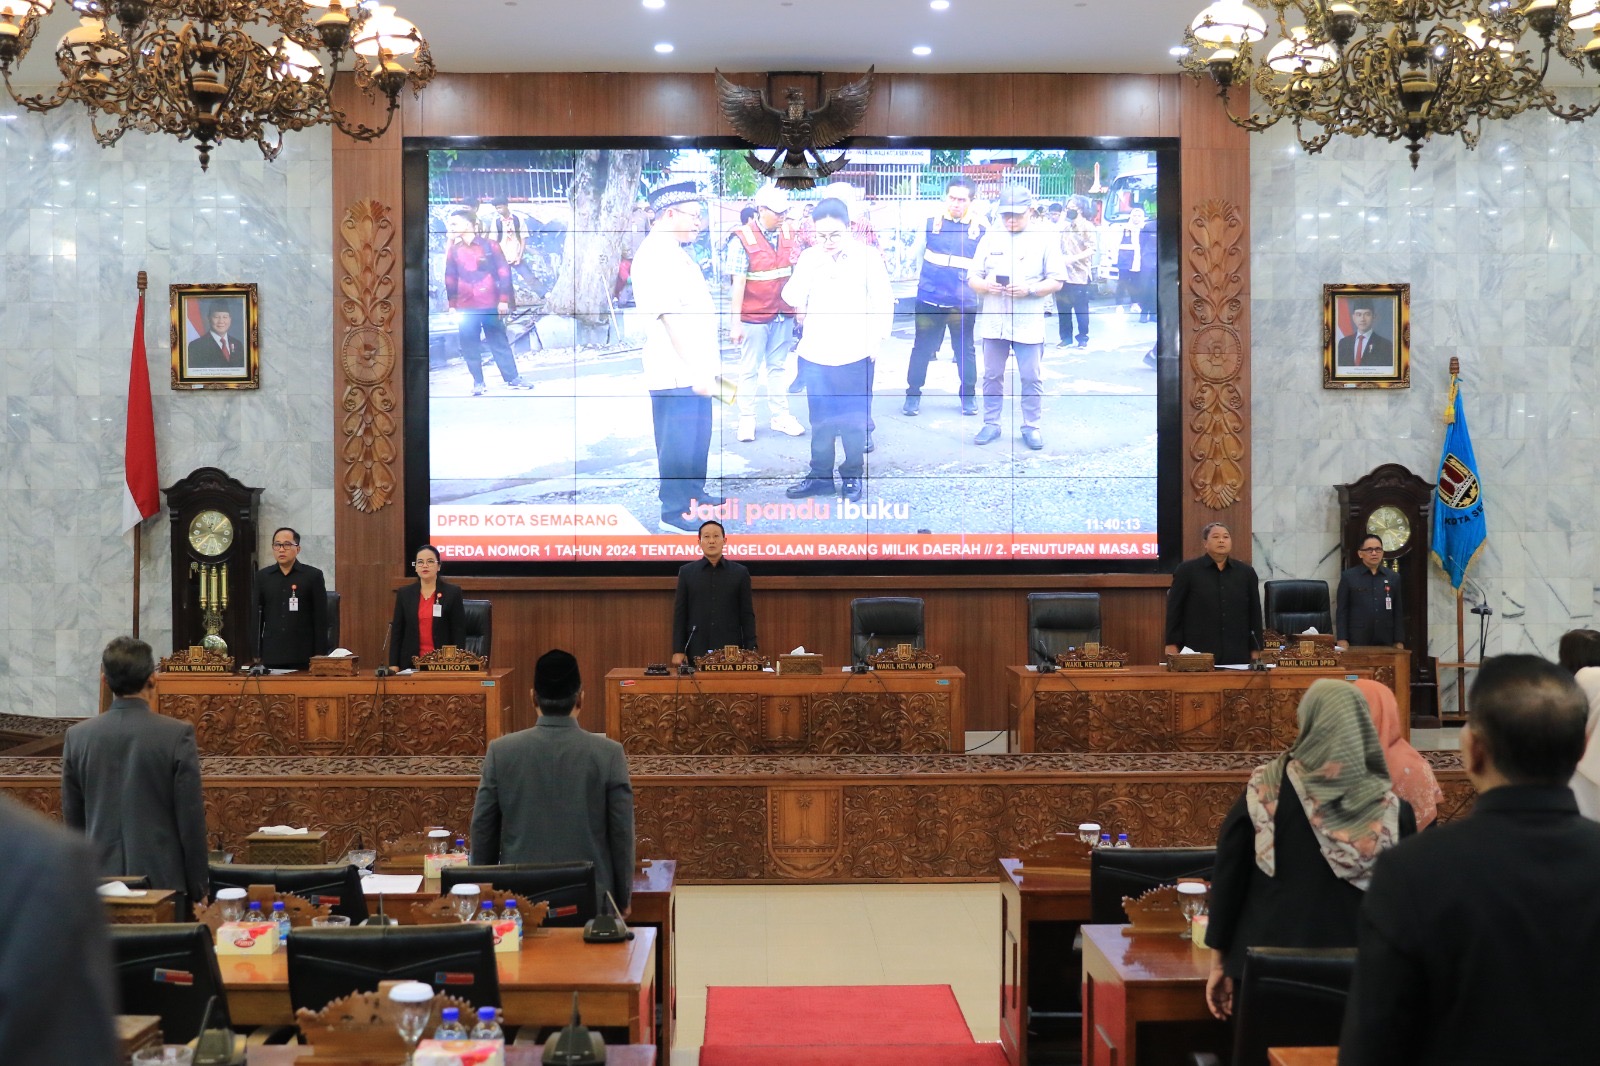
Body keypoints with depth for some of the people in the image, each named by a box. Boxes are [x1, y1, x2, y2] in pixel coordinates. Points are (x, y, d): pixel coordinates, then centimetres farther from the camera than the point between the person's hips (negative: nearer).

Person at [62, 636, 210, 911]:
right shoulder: (177, 735, -11)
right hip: (161, 877, -3)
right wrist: (198, 886, 2)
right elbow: (191, 818, -8)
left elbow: (72, 819, 7)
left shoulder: (77, 736, 0)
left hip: (101, 877, 3)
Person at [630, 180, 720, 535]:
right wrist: (699, 371, -24)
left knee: (695, 439, 20)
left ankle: (693, 494, 33)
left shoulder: (672, 252, 16)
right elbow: (672, 316, -24)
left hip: (692, 371, 10)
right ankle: (674, 513, 7)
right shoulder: (657, 254, -18)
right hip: (679, 374, -10)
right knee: (679, 443, -1)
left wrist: (704, 367, 25)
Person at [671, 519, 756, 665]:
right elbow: (680, 614, 5)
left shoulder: (740, 572, 6)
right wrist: (678, 650, -1)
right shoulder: (686, 572, 6)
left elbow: (747, 615, 5)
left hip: (731, 649, 0)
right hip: (697, 651, 0)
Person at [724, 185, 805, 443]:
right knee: (750, 370, 5)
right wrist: (735, 322, -15)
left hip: (782, 315, 5)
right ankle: (746, 419, 15)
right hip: (754, 316, -5)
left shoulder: (788, 233, 3)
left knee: (778, 366, 13)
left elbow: (795, 272, 11)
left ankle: (780, 416, 20)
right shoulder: (742, 239, -12)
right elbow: (738, 283, -14)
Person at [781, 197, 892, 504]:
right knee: (821, 420, 10)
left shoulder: (867, 256, -4)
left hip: (856, 355, -2)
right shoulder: (809, 258, 3)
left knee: (854, 420, 7)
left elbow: (883, 300, 0)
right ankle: (820, 475, 21)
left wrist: (878, 337, -4)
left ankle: (852, 476, 21)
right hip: (816, 354, 2)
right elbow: (792, 299, -1)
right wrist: (811, 269, -11)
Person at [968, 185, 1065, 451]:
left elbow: (1055, 281, -1)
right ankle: (991, 424, 20)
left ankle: (1031, 427, 13)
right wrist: (984, 285, -15)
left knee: (1031, 378, 1)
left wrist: (1030, 289, -18)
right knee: (992, 376, 9)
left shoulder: (1045, 239, 1)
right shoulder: (990, 238, 8)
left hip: (1028, 322, -3)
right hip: (993, 321, 3)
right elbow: (973, 277, 8)